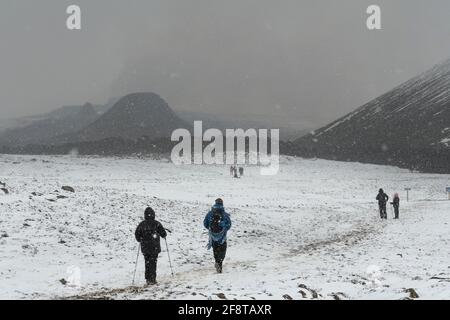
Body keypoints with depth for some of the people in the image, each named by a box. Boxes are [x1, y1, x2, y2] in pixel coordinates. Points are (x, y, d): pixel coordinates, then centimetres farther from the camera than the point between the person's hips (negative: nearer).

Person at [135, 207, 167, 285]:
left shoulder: (142, 224, -1)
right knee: (153, 263, 2)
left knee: (147, 263, 13)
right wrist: (164, 235, 18)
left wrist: (140, 240, 23)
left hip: (144, 248, 3)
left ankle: (148, 279, 12)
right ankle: (152, 279, -3)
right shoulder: (156, 224, -8)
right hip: (155, 248, -2)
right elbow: (163, 233, -5)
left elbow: (137, 234, 4)